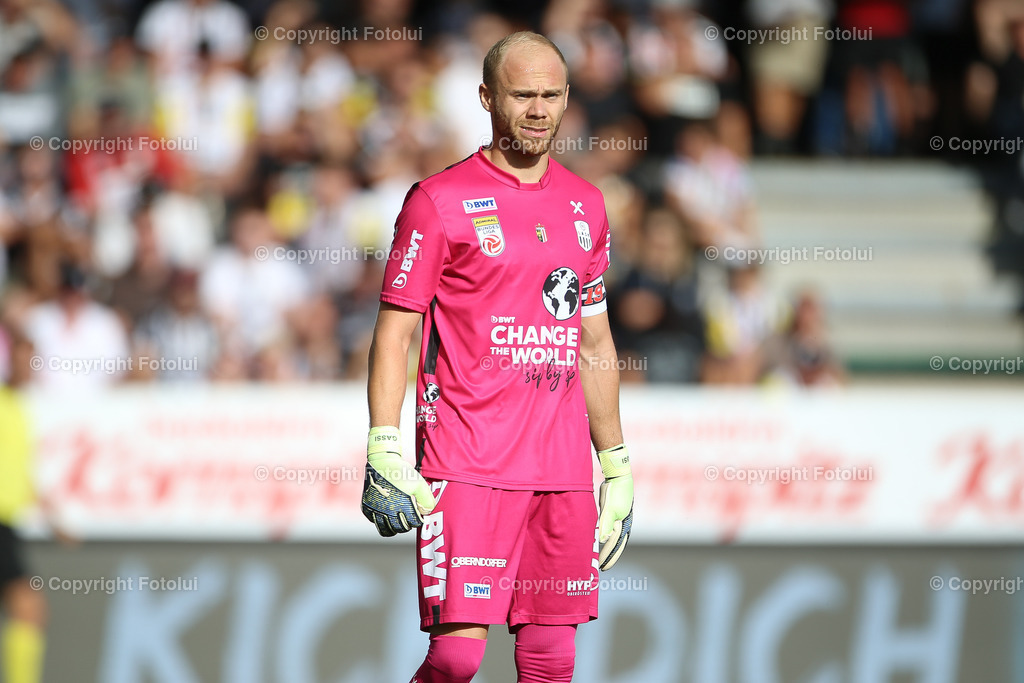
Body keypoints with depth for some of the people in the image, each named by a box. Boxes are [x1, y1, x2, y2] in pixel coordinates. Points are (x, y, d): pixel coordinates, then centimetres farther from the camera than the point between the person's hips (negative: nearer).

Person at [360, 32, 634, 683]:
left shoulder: (585, 204, 15)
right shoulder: (440, 201, -2)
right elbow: (395, 331, -3)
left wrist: (616, 465, 19)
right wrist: (384, 453, -13)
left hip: (563, 462, 5)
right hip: (466, 460, -5)